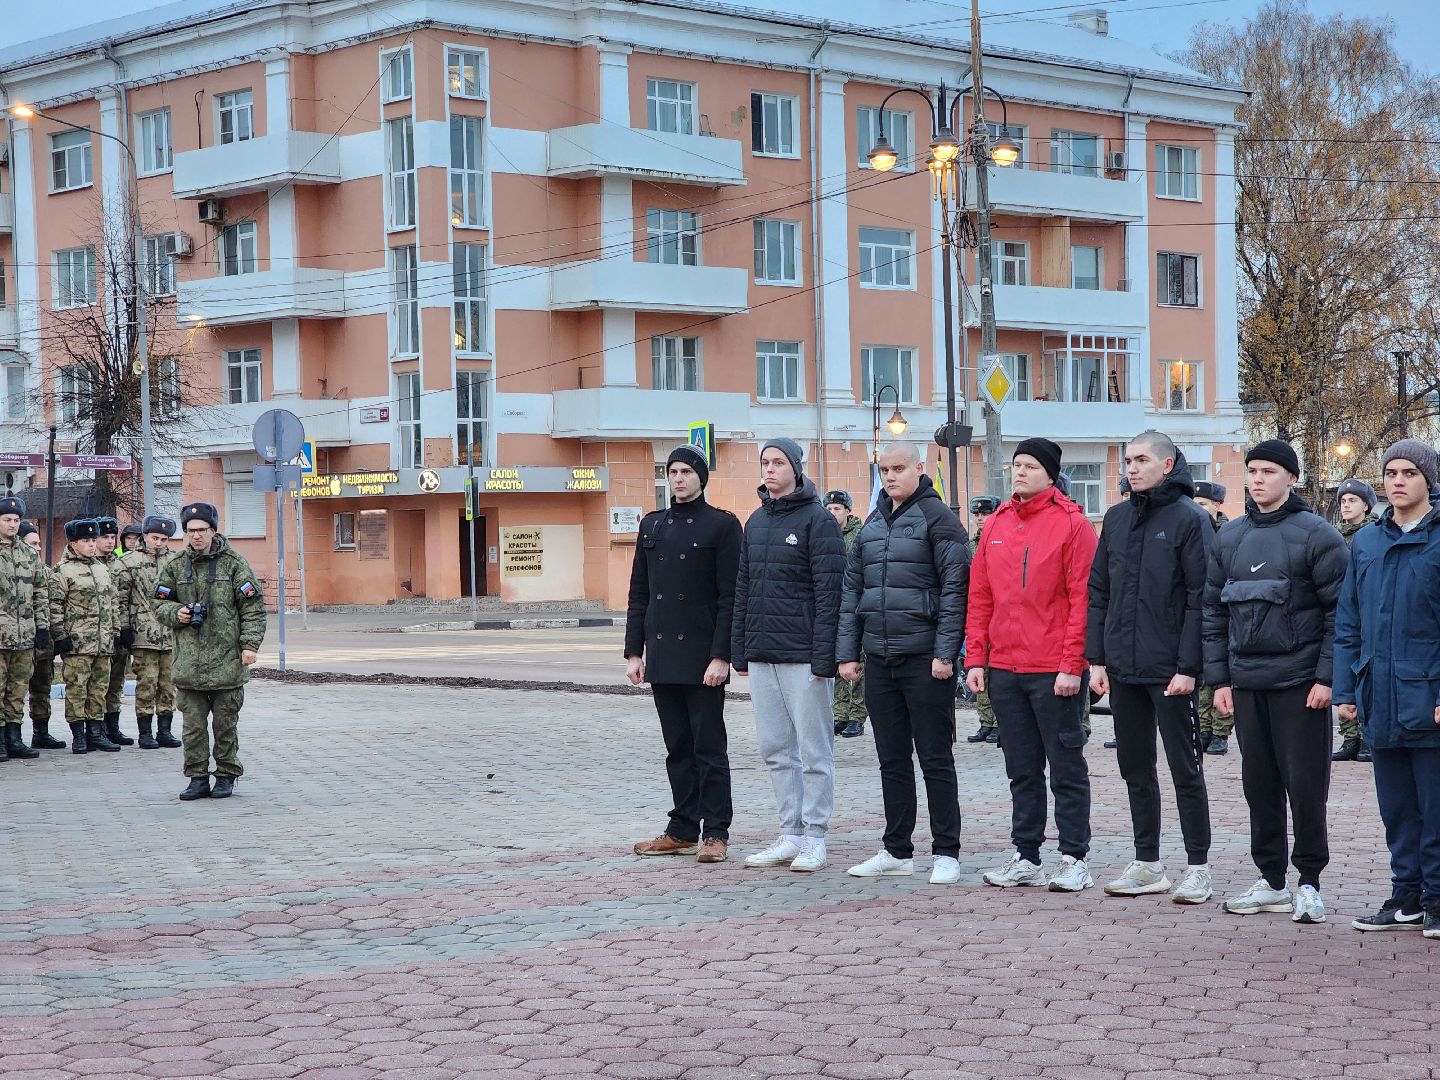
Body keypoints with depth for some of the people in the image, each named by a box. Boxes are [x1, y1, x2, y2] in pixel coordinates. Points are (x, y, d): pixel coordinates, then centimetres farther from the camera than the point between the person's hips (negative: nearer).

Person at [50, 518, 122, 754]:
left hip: (103, 643, 6)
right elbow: (54, 606, -8)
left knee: (99, 688, 8)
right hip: (77, 643, -6)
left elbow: (113, 602, 21)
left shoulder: (103, 568, 16)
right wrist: (60, 636, -12)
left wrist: (115, 631, 16)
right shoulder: (63, 571, -4)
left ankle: (95, 732, 14)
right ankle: (78, 735, 1)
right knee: (76, 688, -4)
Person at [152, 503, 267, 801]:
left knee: (225, 723, 5)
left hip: (227, 660, -2)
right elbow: (159, 603, 16)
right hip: (188, 661, 2)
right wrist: (175, 613, -6)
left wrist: (250, 644, -8)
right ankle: (198, 778, 10)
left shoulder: (233, 564, 0)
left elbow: (253, 607, -1)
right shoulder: (175, 566, 8)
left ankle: (226, 776, 16)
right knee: (192, 724, 3)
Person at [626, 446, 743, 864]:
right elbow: (638, 594, 15)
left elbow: (730, 597, -8)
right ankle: (682, 830, 16)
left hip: (702, 657, -5)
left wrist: (721, 656, -14)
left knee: (709, 747, -2)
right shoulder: (652, 526, 14)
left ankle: (715, 834, 3)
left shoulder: (722, 525, -3)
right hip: (662, 656, 5)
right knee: (677, 748, 10)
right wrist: (634, 650, 8)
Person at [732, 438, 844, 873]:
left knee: (814, 749, 0)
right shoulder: (756, 522, 15)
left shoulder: (817, 520, -6)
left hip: (803, 655, -7)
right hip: (761, 654, 7)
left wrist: (824, 657, -17)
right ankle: (790, 835, 16)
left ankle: (814, 839, 5)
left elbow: (829, 592, -12)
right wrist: (740, 650, 11)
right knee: (775, 748, 9)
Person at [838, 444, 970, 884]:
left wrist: (945, 652, -16)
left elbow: (955, 587, -11)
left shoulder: (937, 517, -5)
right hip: (879, 659, 6)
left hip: (924, 658, -6)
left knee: (935, 759, -1)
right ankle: (897, 851, 18)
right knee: (892, 760, 11)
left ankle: (946, 853, 4)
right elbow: (852, 590, 16)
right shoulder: (873, 524, 15)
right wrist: (847, 652, 9)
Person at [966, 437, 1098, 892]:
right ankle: (1026, 857, 18)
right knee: (1021, 769, 11)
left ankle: (1074, 859, 8)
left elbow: (1083, 599, -10)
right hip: (1004, 668, 6)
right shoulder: (996, 525, 11)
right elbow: (980, 596, 13)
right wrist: (975, 658, 6)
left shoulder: (1072, 524, -6)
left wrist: (1072, 665, -15)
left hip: (1054, 672, -6)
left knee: (1066, 767, 2)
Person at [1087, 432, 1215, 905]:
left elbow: (1200, 597, -11)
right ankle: (1147, 864, 20)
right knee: (1135, 768, 11)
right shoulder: (1117, 518, 12)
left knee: (1184, 768, 1)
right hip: (1123, 669, 6)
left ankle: (1198, 866, 8)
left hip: (1171, 670, -6)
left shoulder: (1189, 519, -7)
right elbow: (1098, 591, 13)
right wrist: (1097, 657, 6)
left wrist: (1188, 666, -15)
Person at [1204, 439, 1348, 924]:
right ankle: (1272, 881, 18)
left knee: (1305, 784, -2)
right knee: (1259, 783, 9)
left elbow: (1340, 610, -7)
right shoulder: (1229, 538, 12)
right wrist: (1219, 678, 6)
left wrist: (1326, 676, -13)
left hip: (1300, 682, -5)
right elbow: (1214, 611, 13)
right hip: (1246, 683, 5)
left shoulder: (1316, 535, -4)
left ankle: (1310, 882, 8)